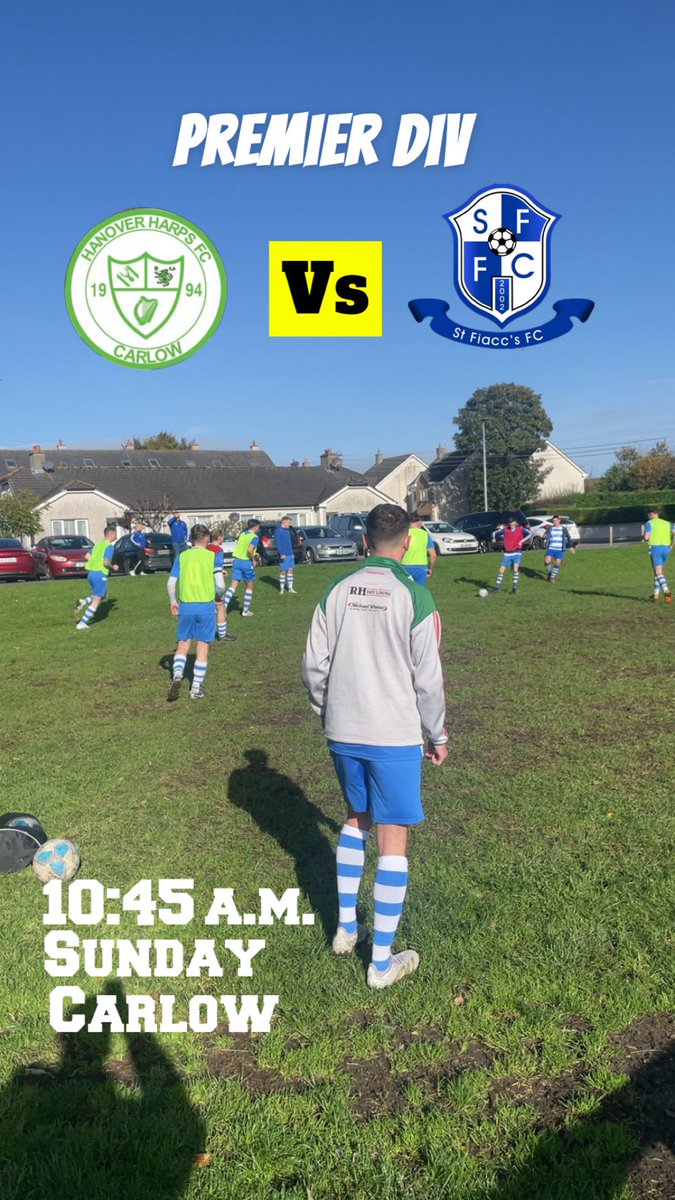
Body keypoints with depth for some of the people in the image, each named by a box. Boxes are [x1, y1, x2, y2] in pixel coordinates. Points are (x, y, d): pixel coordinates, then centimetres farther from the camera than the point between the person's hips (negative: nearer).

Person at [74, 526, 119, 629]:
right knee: (96, 600, 0)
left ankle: (83, 603, 4)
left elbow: (86, 557, 14)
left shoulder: (98, 544, 14)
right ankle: (82, 623, -1)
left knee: (103, 595, 25)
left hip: (91, 573, 8)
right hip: (100, 575, -8)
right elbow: (106, 562, -18)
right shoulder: (109, 546, -10)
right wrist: (113, 567, 1)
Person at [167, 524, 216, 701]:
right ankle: (196, 689, 11)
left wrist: (173, 602, 16)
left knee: (183, 644, 15)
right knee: (202, 647, 7)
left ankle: (177, 675, -9)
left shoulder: (181, 556, 3)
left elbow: (170, 583, 1)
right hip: (206, 606, -2)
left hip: (186, 606, 2)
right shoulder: (212, 556, -3)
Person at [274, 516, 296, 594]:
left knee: (291, 570, 7)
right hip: (284, 555, -8)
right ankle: (281, 589, 7)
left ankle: (290, 588, 14)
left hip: (290, 554, 8)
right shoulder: (278, 530, -9)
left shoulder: (287, 530, 16)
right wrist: (281, 553, -23)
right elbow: (277, 542, -17)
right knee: (283, 571, -2)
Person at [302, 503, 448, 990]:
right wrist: (438, 735, 5)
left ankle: (346, 928, 34)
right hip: (394, 736, -4)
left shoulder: (338, 591, 0)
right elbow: (428, 677, -9)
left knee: (356, 820, 24)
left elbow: (314, 664, 3)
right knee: (393, 839, 7)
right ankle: (383, 961, 16)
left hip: (343, 732, 5)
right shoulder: (413, 595, -12)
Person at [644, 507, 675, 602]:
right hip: (666, 548, 5)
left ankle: (666, 591, -30)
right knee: (659, 570, 20)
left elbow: (646, 537, -9)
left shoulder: (649, 523, 2)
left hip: (655, 548, -5)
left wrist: (646, 539, 13)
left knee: (659, 572, -9)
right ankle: (656, 593, 24)